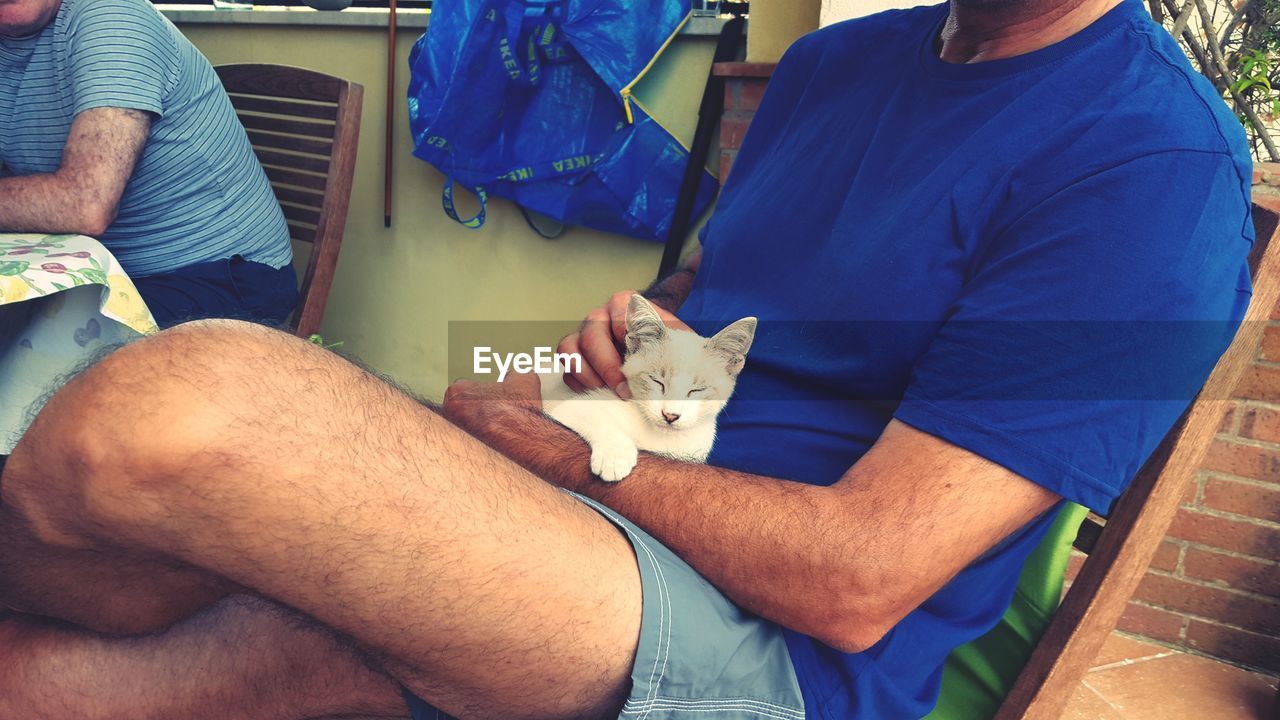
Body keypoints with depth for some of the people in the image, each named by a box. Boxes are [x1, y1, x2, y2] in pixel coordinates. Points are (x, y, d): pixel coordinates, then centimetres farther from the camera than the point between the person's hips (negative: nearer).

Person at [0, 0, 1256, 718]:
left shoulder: (1160, 167, -10)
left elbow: (857, 581, -17)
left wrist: (569, 449, -9)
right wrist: (629, 331, 1)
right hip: (584, 536, 7)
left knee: (179, 406, -25)